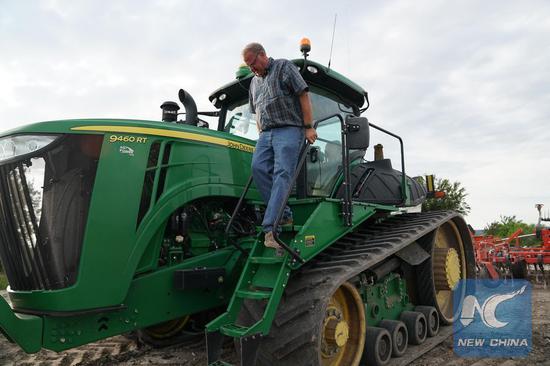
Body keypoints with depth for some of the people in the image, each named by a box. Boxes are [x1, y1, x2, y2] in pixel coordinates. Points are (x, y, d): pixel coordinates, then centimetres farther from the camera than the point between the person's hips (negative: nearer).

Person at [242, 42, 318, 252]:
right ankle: (284, 215, -11)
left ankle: (270, 228, -25)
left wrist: (308, 127, -10)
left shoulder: (284, 67, 5)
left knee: (282, 174, -18)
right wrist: (261, 134, 17)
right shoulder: (254, 82, 25)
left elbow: (304, 96, -3)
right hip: (266, 134, 6)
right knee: (258, 167, -18)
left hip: (288, 130, -6)